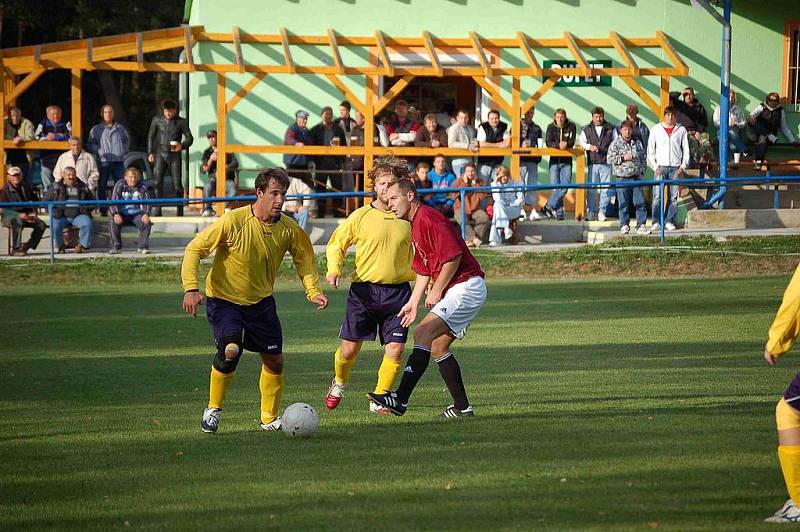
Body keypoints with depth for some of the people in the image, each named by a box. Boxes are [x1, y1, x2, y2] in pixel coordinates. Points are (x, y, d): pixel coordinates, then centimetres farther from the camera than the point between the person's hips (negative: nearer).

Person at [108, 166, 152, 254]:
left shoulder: (142, 187, -1)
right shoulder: (119, 185, -6)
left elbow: (146, 202, -4)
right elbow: (113, 201, -11)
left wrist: (146, 214, -24)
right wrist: (116, 214, -28)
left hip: (137, 214, 1)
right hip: (122, 214, -1)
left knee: (146, 223, -27)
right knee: (113, 223, -30)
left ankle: (142, 246, -13)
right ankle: (116, 247, -16)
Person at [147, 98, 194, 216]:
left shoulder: (181, 122, 3)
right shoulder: (157, 120, 7)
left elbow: (189, 138, 3)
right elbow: (150, 136, 14)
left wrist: (182, 146, -16)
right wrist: (150, 152, 7)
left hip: (174, 154, -1)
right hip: (160, 153, 1)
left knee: (177, 183, -3)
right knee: (157, 181, -8)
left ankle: (180, 210, 5)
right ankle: (156, 210, -6)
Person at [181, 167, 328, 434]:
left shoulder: (288, 229, -9)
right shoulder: (233, 222, -23)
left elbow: (304, 259, 10)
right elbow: (194, 249, -16)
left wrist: (313, 291, -5)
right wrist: (191, 288, -27)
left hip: (261, 302, 5)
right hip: (224, 299, -5)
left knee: (275, 360, 7)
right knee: (230, 350, -27)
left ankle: (270, 419, 28)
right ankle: (213, 409, -6)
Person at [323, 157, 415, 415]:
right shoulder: (361, 216, -1)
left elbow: (417, 255, 17)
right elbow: (336, 244, 9)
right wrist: (334, 268, -8)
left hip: (397, 291, 1)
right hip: (364, 289, -1)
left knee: (395, 349, -9)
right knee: (350, 348, 1)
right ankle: (339, 383, 33)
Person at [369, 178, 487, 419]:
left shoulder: (428, 218, -14)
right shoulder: (415, 226, 18)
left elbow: (453, 255, -22)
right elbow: (424, 271, 25)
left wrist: (437, 291, -14)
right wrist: (413, 302, 18)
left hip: (466, 287, -11)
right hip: (454, 291, 11)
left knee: (424, 333, -18)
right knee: (438, 346, 12)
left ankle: (401, 399, -25)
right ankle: (462, 407, 15)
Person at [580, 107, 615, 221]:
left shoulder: (610, 129, 9)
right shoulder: (586, 129, 11)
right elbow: (581, 143, 10)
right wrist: (589, 146, -8)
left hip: (606, 163, -1)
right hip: (592, 163, 1)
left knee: (606, 189, -3)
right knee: (591, 189, 0)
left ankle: (602, 212, 3)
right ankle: (591, 213, 6)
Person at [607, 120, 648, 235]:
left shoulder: (637, 143, 13)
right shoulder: (615, 144, 0)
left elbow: (643, 157, 23)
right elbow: (610, 159, -5)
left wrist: (642, 170, 11)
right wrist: (623, 158, -15)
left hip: (636, 177, 3)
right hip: (622, 178, -3)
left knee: (640, 202, -1)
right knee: (623, 203, 0)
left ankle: (641, 225, 2)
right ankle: (624, 225, 7)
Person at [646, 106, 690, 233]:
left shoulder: (681, 130, 9)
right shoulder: (656, 129, 8)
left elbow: (686, 150, 11)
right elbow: (650, 150, 9)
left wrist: (683, 166, -1)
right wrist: (654, 166, -3)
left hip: (675, 168, 1)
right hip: (660, 167, -1)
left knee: (673, 197, -1)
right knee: (657, 196, -9)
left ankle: (669, 221, 3)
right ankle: (656, 222, -9)